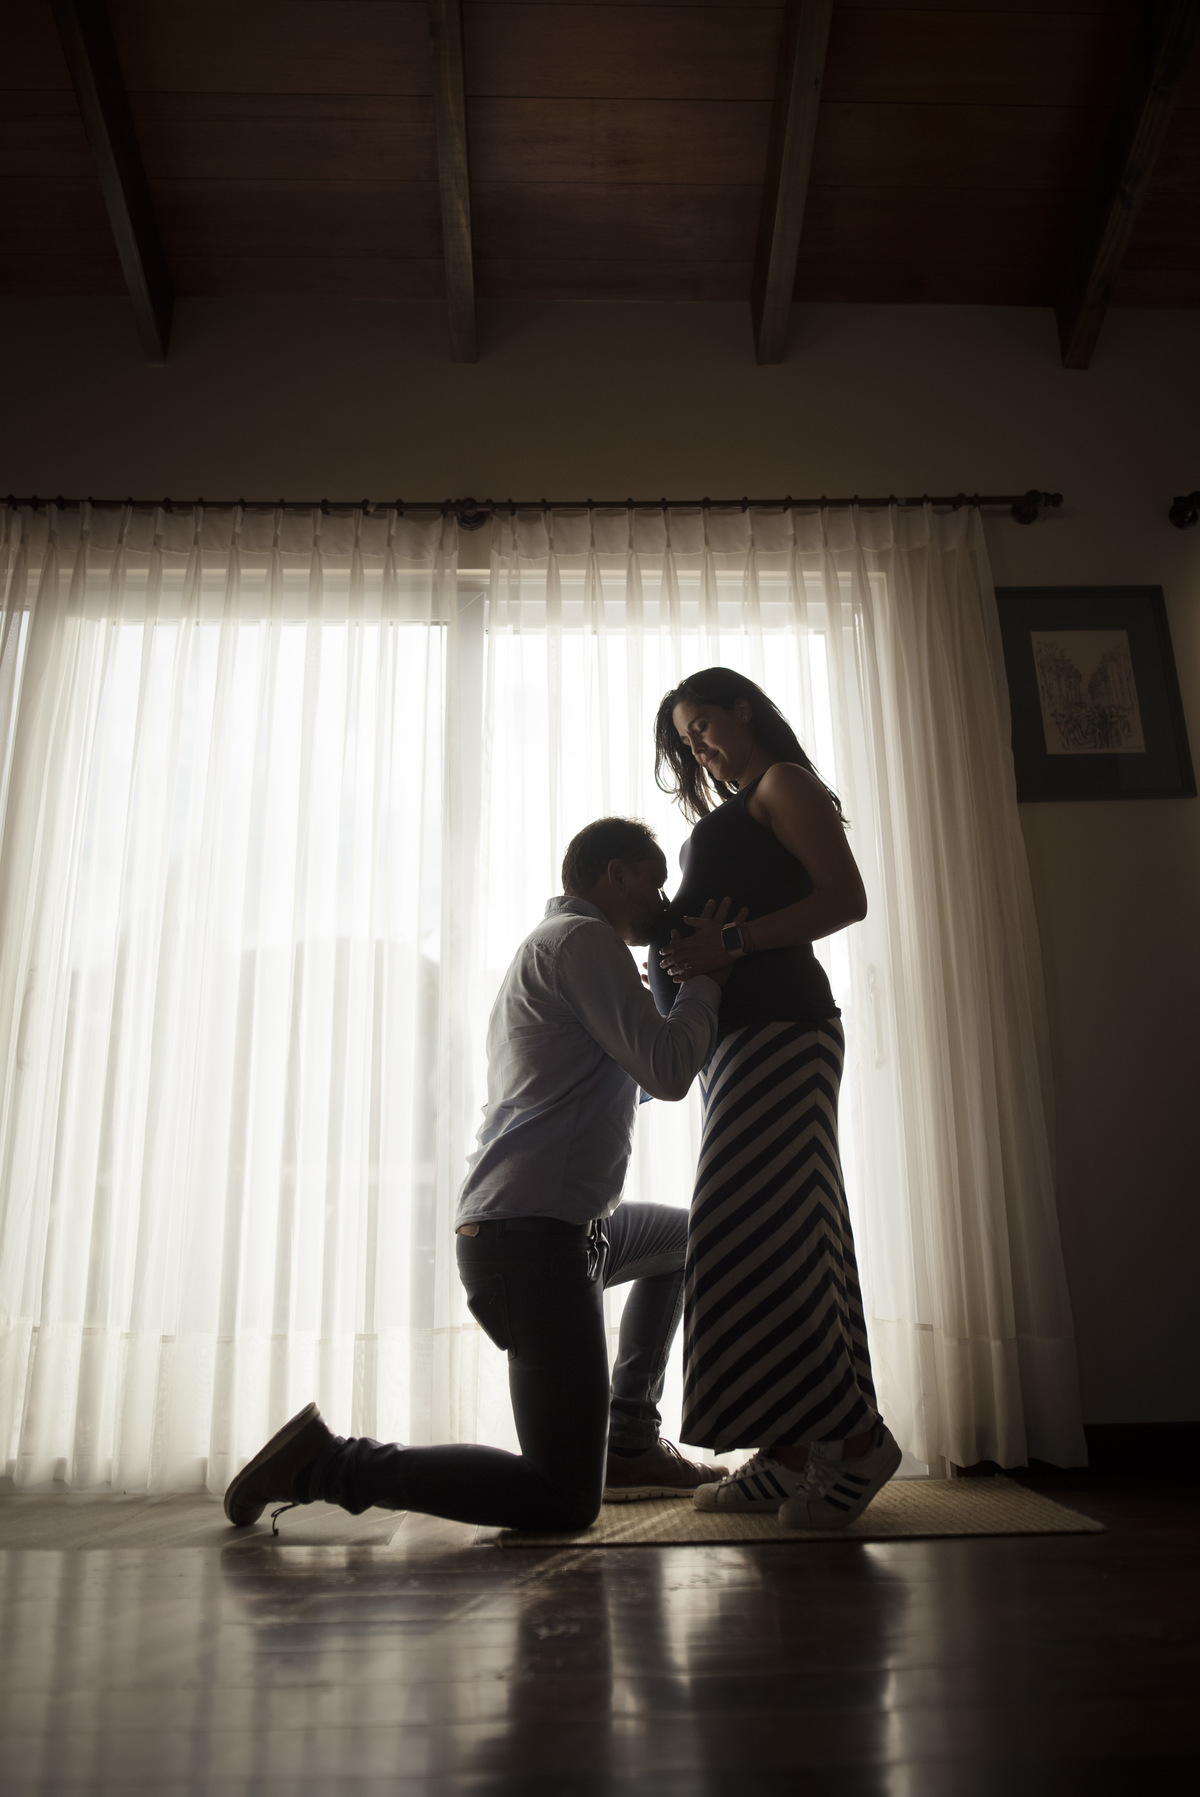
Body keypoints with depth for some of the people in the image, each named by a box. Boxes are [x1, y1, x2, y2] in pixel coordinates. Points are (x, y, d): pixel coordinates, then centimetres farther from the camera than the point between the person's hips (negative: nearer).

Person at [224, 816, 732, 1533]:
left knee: (683, 1236, 33)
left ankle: (629, 1442, 30)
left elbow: (631, 1078, 29)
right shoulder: (583, 938, -8)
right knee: (564, 1505, -11)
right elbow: (669, 1072, -16)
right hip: (532, 1237, -11)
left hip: (561, 1223, 11)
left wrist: (678, 975, 25)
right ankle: (325, 1463, -4)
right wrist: (708, 971, -1)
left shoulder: (547, 946, 23)